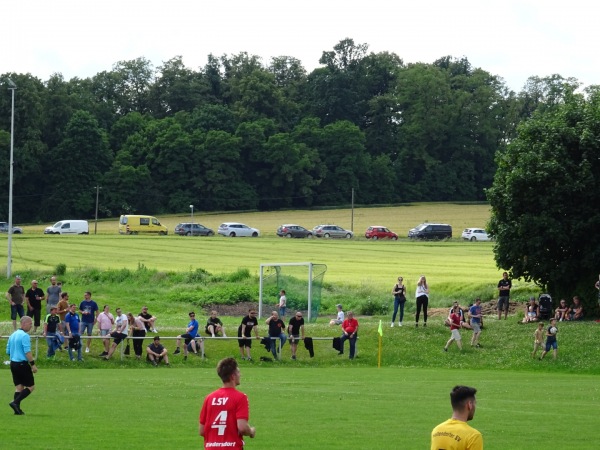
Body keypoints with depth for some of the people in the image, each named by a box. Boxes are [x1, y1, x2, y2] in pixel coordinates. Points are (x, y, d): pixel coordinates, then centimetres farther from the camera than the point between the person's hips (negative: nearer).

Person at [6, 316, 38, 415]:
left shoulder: (13, 335, 13)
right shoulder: (25, 336, -14)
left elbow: (8, 351, 18)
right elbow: (27, 352, -20)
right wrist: (33, 364, -17)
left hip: (13, 363, 8)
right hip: (22, 364, -8)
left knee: (18, 387, 11)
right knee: (31, 386, -1)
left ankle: (17, 409, 5)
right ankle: (15, 402, -13)